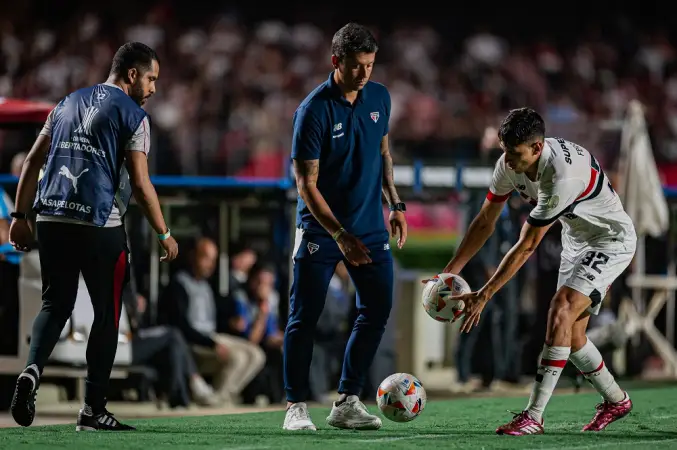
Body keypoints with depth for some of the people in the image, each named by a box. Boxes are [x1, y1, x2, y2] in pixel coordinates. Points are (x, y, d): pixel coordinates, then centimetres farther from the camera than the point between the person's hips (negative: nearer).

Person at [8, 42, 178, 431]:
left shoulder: (69, 104, 18)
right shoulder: (133, 116, -1)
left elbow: (33, 162, 16)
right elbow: (141, 184, -6)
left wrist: (21, 217, 19)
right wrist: (165, 234, 3)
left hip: (51, 219, 5)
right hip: (99, 224, -5)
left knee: (55, 305, 15)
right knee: (107, 313, 6)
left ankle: (33, 370, -12)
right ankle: (93, 410, 7)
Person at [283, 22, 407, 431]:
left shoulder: (379, 98, 0)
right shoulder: (314, 110, -17)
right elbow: (307, 184, -17)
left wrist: (394, 203, 14)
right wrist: (340, 236, -22)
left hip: (370, 227, 6)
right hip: (320, 229, -5)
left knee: (378, 310, 2)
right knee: (305, 317, -5)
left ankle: (347, 403, 10)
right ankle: (296, 407, 4)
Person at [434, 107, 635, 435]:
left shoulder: (561, 176, -37)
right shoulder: (510, 163, -14)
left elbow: (526, 247, -32)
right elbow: (485, 222, -2)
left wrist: (484, 296, -28)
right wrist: (449, 272, -8)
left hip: (612, 241, -9)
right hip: (576, 241, 9)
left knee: (561, 309, -24)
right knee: (570, 335, 6)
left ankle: (533, 416, -26)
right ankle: (615, 401, 29)